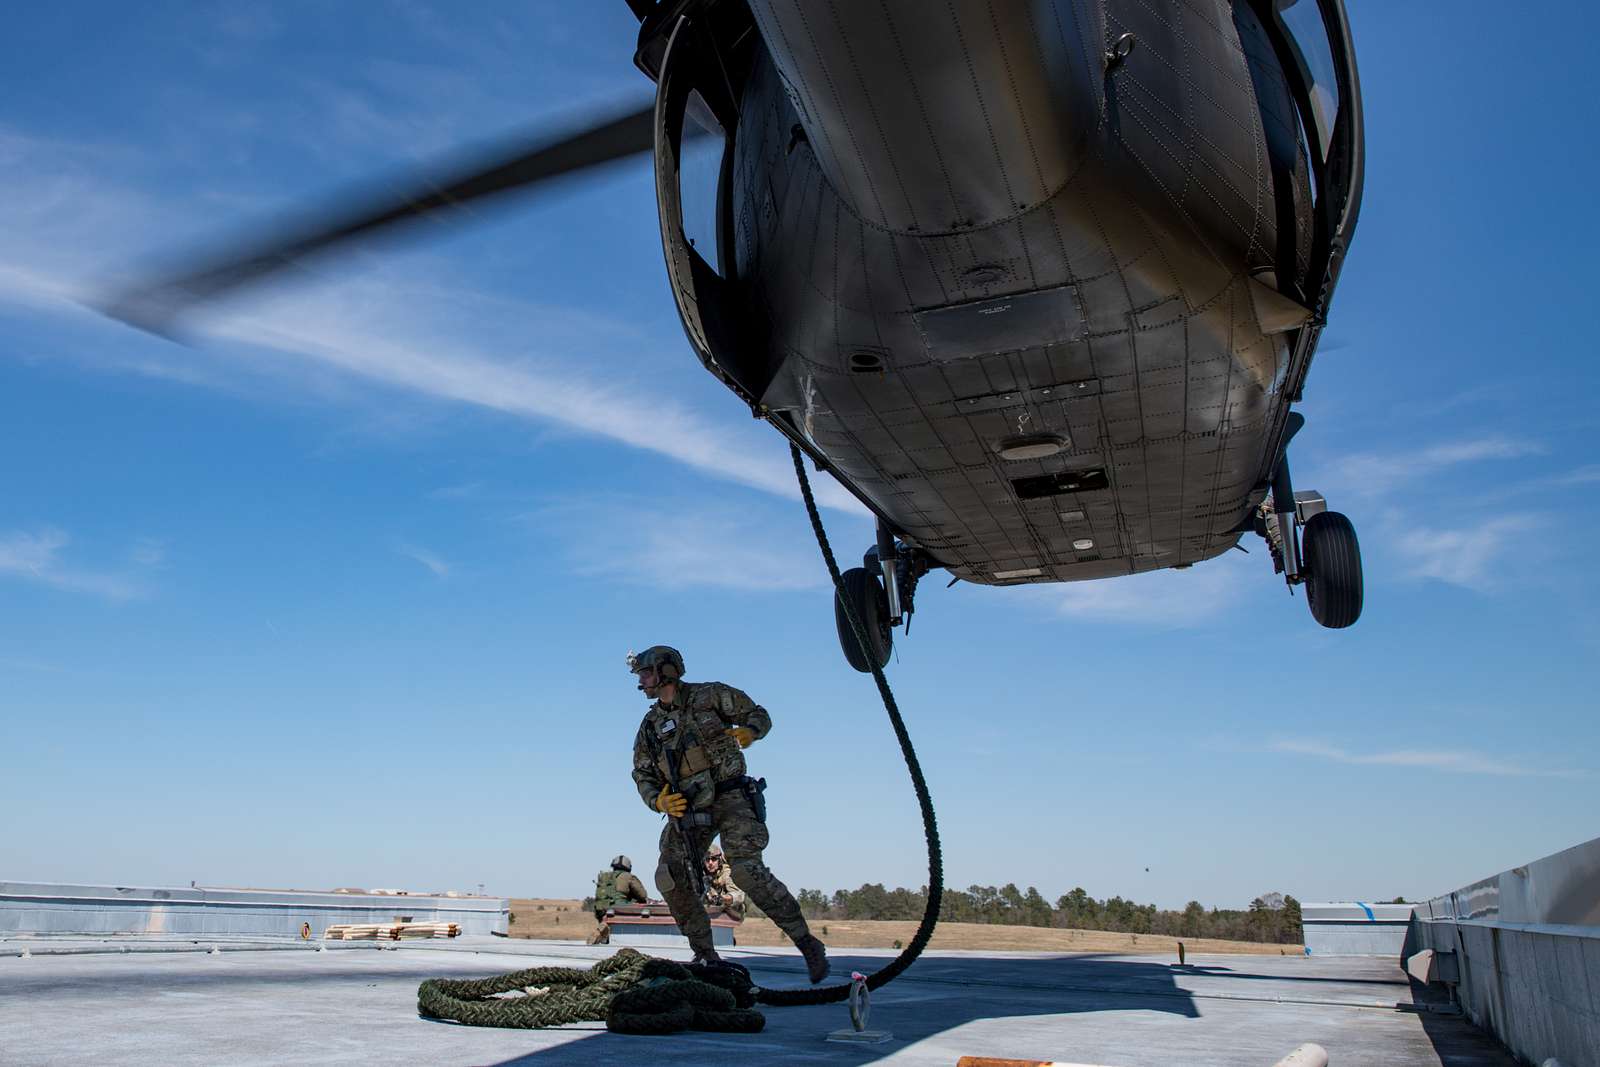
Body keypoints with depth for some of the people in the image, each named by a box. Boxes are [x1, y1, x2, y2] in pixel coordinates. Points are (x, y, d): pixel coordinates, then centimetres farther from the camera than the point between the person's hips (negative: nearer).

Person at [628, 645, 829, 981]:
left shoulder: (710, 696, -1)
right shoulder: (650, 726, 11)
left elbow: (759, 714, 4)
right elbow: (643, 774, 13)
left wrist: (748, 731, -21)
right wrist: (658, 801, -8)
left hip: (729, 799, -5)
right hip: (687, 810, 6)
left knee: (747, 871, -21)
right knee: (670, 878, -10)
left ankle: (808, 944, -12)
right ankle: (706, 956, 4)